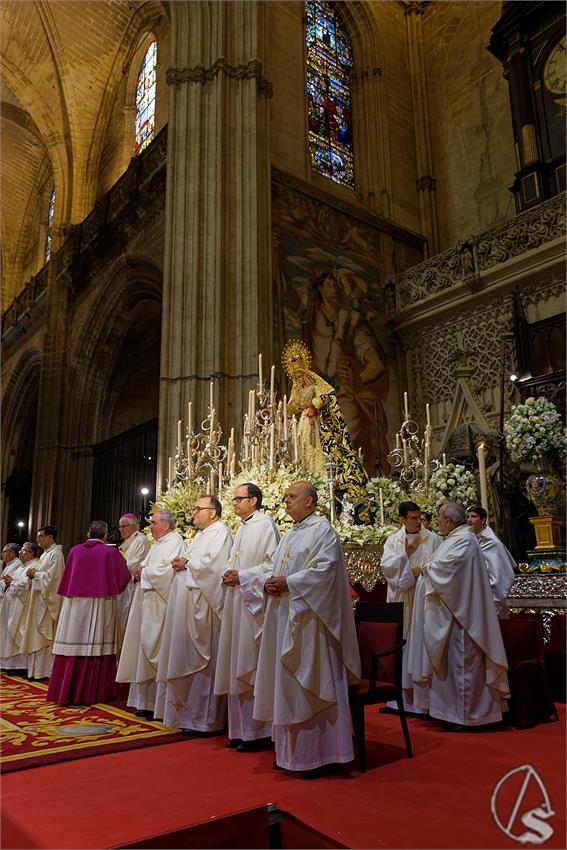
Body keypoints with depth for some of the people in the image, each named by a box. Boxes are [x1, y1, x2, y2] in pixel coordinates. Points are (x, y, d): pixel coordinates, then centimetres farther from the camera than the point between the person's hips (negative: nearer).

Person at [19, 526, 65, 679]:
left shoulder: (55, 554, -13)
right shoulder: (45, 554, 17)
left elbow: (52, 577, -21)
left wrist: (35, 574, -10)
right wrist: (33, 573, 2)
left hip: (48, 600, -10)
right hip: (39, 599, 10)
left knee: (44, 634, -6)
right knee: (37, 635, 11)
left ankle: (45, 671, 0)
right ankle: (36, 669, 16)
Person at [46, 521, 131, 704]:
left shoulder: (75, 550, 2)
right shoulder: (110, 552, -5)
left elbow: (67, 577, 11)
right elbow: (125, 575, 4)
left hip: (74, 605, 3)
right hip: (100, 605, -3)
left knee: (73, 647, 8)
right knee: (95, 648, 3)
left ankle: (66, 691, 16)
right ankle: (91, 693, 8)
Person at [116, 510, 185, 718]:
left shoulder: (174, 543, -11)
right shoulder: (158, 545, 19)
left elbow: (166, 571, -23)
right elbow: (147, 567, 23)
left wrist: (144, 572, -8)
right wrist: (142, 571, 1)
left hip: (160, 605, -10)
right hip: (148, 604, 10)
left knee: (155, 651, -5)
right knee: (146, 651, 11)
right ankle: (147, 702, 19)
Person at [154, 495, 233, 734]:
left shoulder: (220, 532, -8)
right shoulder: (200, 535, 21)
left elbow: (211, 563, -20)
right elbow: (188, 560, 23)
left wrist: (186, 564, -7)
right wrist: (180, 563, 1)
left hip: (203, 605, -9)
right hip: (187, 605, 9)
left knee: (202, 661, -4)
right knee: (186, 659, 11)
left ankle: (205, 720, 5)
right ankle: (187, 712, 21)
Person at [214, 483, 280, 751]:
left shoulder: (265, 525, -10)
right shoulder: (242, 528, 17)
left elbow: (273, 564, -17)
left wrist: (242, 576, -17)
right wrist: (229, 575, 3)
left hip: (254, 603, -9)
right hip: (236, 603, 9)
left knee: (251, 667, -4)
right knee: (237, 667, 11)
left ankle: (258, 731, 7)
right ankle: (240, 729, 21)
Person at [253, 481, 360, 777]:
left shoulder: (322, 530, -9)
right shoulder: (290, 534, 17)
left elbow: (324, 570, -19)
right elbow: (278, 569, 20)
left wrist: (288, 583, -17)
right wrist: (271, 584, -1)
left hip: (308, 619, -8)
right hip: (284, 617, 9)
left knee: (312, 686, -2)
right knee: (287, 686, 12)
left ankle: (321, 754, 10)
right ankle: (291, 750, 23)